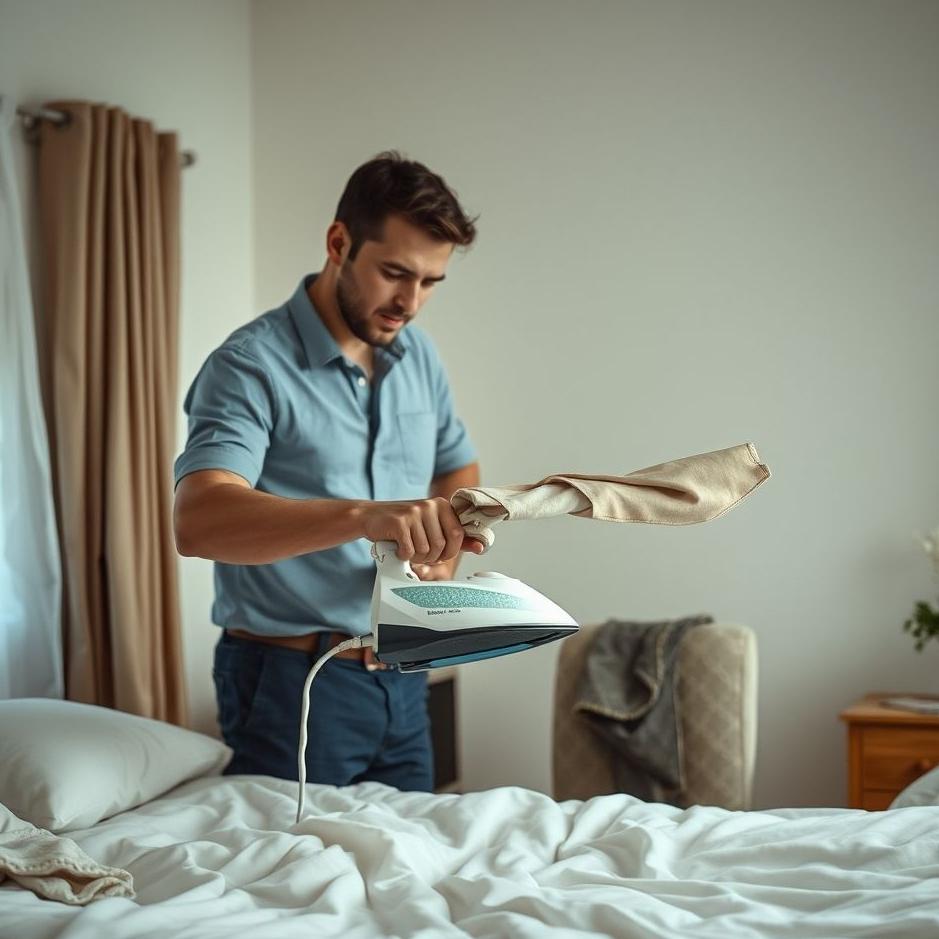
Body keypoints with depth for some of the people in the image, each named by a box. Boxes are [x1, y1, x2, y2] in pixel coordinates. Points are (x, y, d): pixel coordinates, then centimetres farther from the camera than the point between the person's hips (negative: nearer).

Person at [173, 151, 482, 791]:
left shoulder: (418, 355, 5)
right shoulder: (252, 366, -17)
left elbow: (459, 473, 21)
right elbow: (197, 522, -32)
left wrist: (443, 558, -1)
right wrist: (363, 515, -46)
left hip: (401, 677, 7)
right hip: (291, 683, -6)